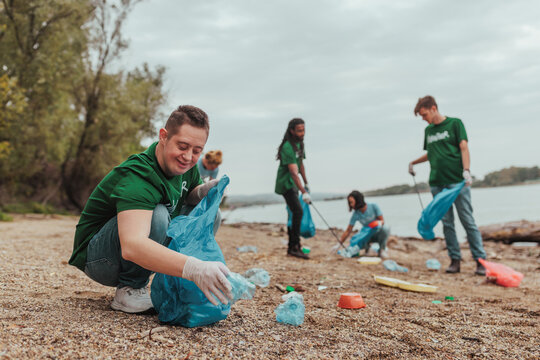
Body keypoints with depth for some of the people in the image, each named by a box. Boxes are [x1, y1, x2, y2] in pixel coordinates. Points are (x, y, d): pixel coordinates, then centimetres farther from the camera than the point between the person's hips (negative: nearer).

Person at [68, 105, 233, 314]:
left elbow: (189, 195, 15)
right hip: (96, 258, -8)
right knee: (156, 216, -35)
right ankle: (129, 290, -16)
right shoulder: (137, 177, -33)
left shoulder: (183, 164, -6)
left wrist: (204, 192, -11)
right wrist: (193, 268, -61)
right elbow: (131, 246, -48)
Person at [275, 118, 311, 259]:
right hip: (285, 184, -10)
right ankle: (295, 247, -18)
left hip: (293, 184, 10)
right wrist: (304, 192, -35)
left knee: (294, 213, 12)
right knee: (298, 212, -20)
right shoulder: (288, 147, -21)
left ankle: (292, 247, 20)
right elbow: (294, 172, -29)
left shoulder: (299, 144, 9)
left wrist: (306, 183, 23)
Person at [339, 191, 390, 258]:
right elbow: (348, 231, -9)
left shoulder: (373, 206, -17)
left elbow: (382, 220, -13)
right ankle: (367, 246, 10)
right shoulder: (356, 214, -12)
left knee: (385, 228, -35)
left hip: (379, 233, -1)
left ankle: (382, 249, -9)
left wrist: (380, 223, -38)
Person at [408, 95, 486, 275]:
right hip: (437, 183, 5)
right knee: (447, 223, 4)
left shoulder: (455, 123, 3)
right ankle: (455, 260, 10)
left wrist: (466, 170, -18)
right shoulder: (428, 130, 17)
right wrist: (413, 162, 35)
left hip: (457, 180, -5)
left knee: (467, 221, -5)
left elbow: (464, 148, -5)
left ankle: (480, 260, -1)